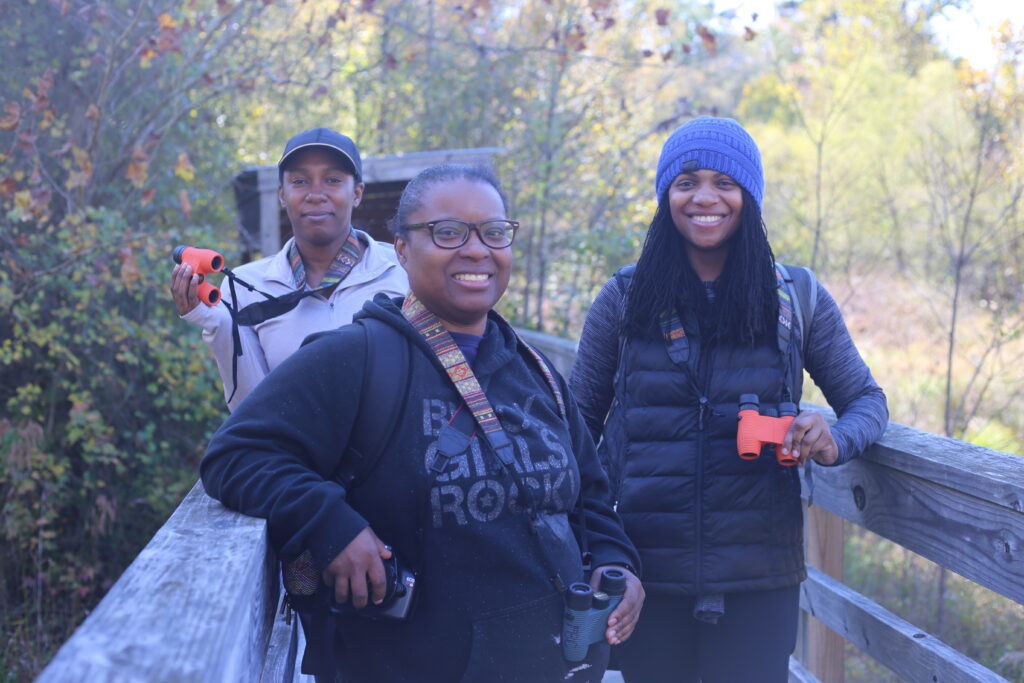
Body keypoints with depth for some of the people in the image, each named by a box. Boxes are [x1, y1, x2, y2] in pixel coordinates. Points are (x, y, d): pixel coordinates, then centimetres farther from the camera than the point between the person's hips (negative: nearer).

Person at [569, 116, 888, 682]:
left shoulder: (798, 300, 3)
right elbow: (580, 422, 9)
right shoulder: (623, 298, 2)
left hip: (758, 577, 0)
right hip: (645, 570, 0)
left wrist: (834, 440, -13)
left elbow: (866, 400, 11)